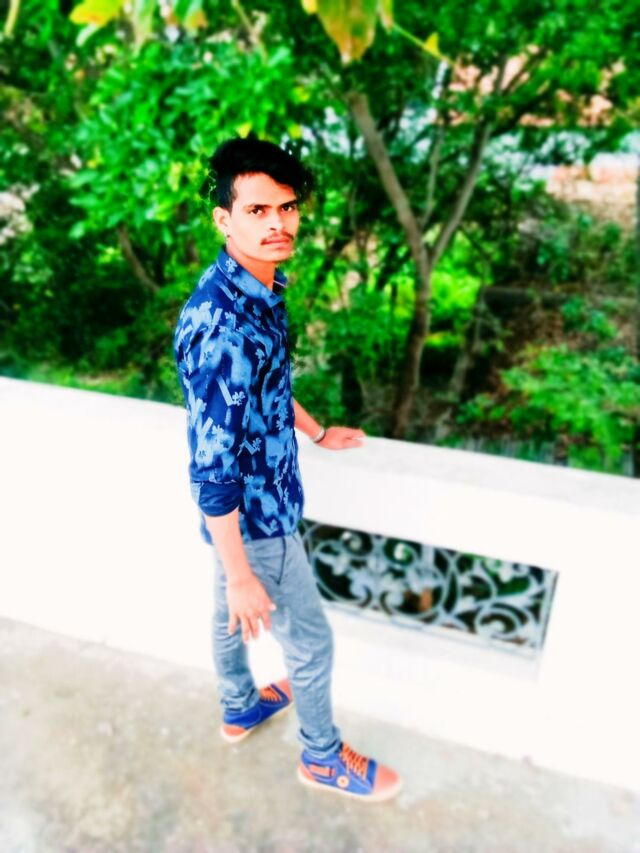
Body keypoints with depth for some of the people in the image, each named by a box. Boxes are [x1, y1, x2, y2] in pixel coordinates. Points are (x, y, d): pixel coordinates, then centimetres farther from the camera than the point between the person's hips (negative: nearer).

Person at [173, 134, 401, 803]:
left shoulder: (257, 288, -2)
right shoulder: (220, 325, -33)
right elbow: (211, 469, -29)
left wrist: (318, 432, 24)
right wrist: (242, 575, -22)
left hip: (244, 502, 9)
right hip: (253, 516, -9)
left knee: (231, 614, 28)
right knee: (310, 640, 13)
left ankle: (240, 710, 55)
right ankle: (323, 757, 40)